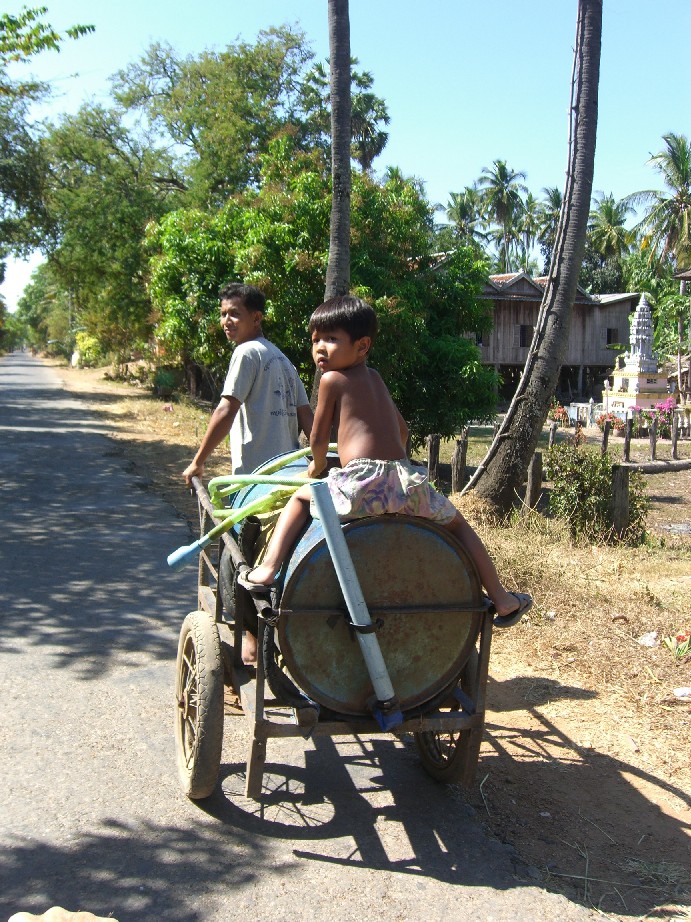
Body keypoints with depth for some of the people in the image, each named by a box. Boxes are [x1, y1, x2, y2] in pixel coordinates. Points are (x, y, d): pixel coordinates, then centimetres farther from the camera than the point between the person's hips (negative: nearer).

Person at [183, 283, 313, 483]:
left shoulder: (247, 351, -8)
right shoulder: (282, 358, 17)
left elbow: (226, 412, -14)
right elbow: (306, 417, 13)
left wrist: (197, 462, -10)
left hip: (256, 470, -8)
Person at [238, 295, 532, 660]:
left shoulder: (333, 379, 6)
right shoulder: (375, 379, 25)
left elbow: (319, 437, 12)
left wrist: (316, 466, 31)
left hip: (362, 483, -5)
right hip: (406, 478, 5)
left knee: (300, 498, 17)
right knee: (456, 524, 25)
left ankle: (267, 569, 0)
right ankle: (502, 601, 27)